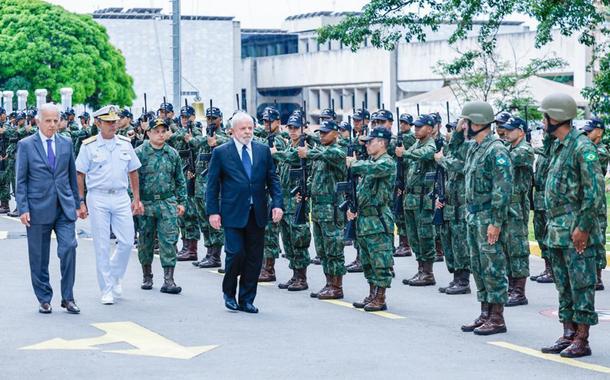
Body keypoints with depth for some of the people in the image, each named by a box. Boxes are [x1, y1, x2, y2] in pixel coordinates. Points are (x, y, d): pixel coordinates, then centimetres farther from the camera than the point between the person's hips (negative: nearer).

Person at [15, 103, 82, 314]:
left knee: (69, 248, -11)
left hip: (64, 207, 2)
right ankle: (44, 300, 17)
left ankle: (67, 298, 0)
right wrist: (23, 208, -8)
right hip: (38, 208, -2)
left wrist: (77, 203, 14)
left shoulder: (66, 144, 10)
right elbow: (21, 180, -1)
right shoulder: (26, 145, 1)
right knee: (39, 258, 5)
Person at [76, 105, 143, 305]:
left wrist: (137, 199, 10)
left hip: (121, 197, 3)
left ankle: (114, 275, 25)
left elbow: (133, 172, 14)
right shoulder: (89, 146, -2)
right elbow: (80, 175, 0)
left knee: (127, 241, 0)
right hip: (98, 198, -3)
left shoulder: (125, 144, 8)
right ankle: (107, 290, 8)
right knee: (102, 246, 1)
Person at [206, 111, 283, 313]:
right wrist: (213, 211, -5)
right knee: (236, 253, -9)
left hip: (257, 213, 3)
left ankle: (247, 300, 15)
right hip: (233, 214, -3)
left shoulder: (263, 151, 9)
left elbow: (272, 179, 10)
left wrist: (277, 204, -2)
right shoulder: (221, 152, 1)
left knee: (254, 258, 5)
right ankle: (229, 293, 15)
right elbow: (213, 184, 2)